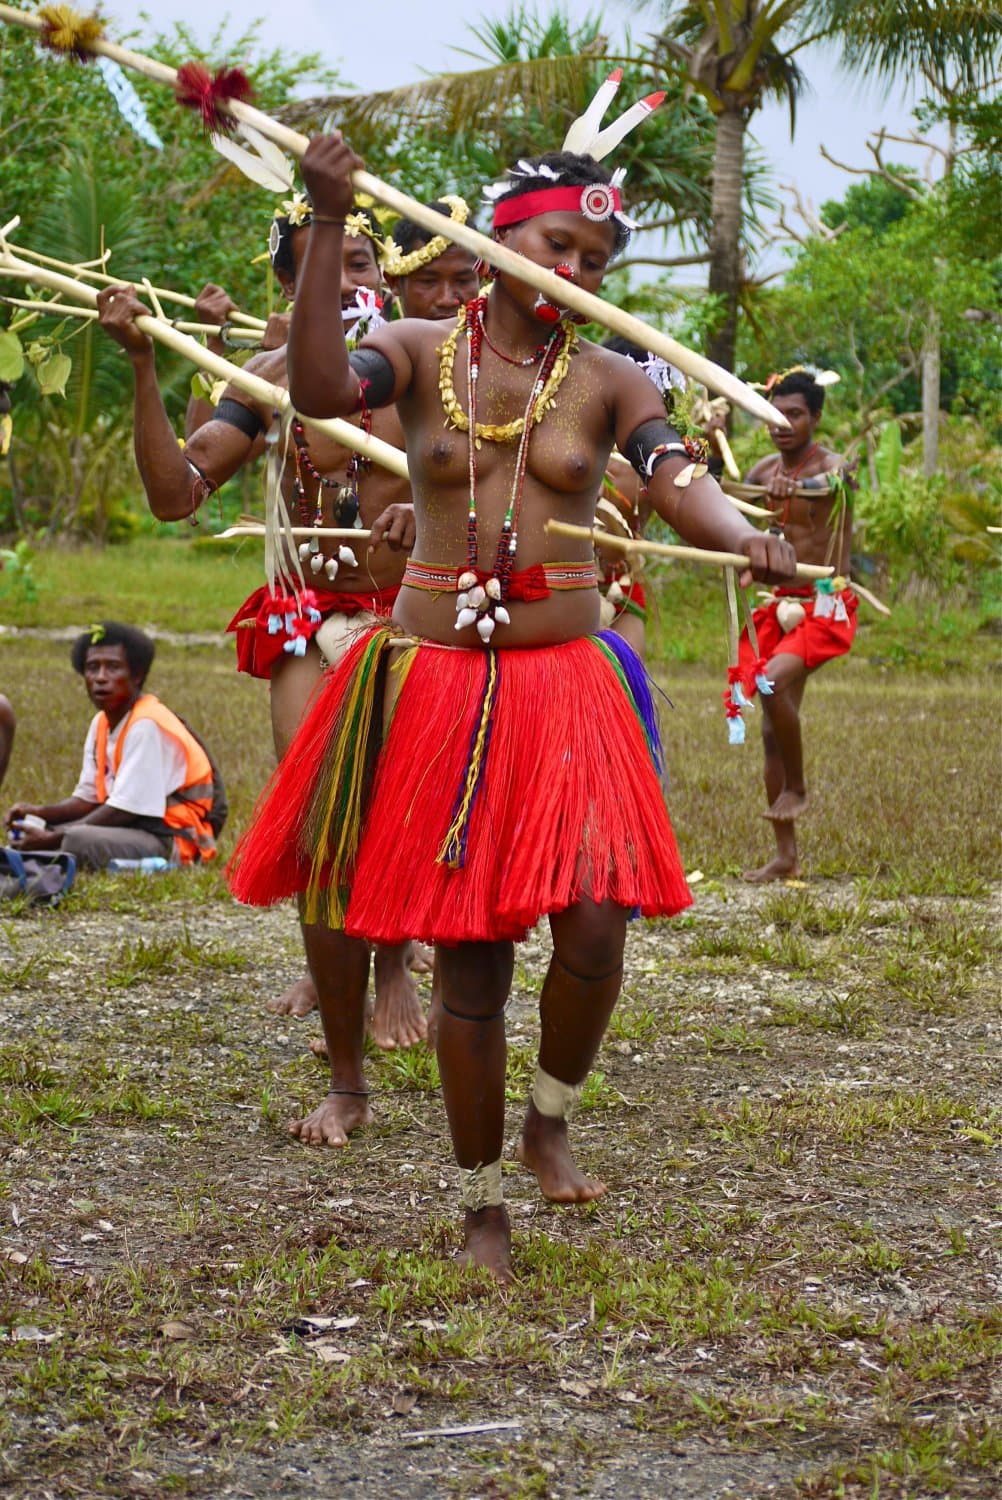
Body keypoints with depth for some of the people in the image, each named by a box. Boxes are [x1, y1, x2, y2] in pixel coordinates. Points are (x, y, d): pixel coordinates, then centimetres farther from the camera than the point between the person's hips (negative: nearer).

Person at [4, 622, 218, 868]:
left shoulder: (147, 726, -18)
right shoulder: (101, 723, 10)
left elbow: (124, 810, -21)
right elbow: (88, 799, 14)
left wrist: (51, 840, -19)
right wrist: (40, 812, -5)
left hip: (173, 843, -9)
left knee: (79, 841, -32)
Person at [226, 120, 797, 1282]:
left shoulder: (605, 381, 3)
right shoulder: (420, 356, 1)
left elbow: (679, 482, -14)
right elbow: (318, 389, -20)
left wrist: (747, 542, -36)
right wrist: (329, 227, -29)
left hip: (561, 678, 1)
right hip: (434, 675, -1)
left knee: (594, 926, -13)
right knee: (470, 956, 2)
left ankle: (548, 1123, 18)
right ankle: (481, 1205, 19)